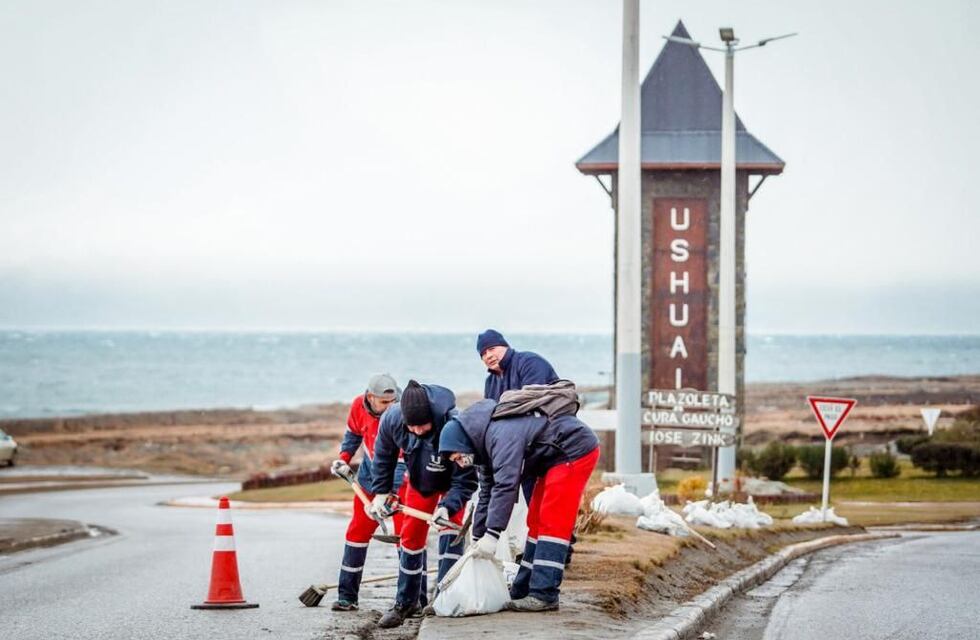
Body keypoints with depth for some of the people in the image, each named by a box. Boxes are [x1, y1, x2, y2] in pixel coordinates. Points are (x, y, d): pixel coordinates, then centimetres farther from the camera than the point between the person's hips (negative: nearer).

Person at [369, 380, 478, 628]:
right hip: (419, 482, 4)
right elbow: (383, 455, -7)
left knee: (449, 526, -21)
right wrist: (381, 492, -8)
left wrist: (448, 507, -48)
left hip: (450, 484, -4)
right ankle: (406, 602, 20)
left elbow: (465, 479, -35)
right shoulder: (391, 419, -32)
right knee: (411, 536, 7)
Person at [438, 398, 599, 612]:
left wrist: (492, 535, -34)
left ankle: (544, 595, -18)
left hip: (575, 450, -11)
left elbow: (505, 486, -35)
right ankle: (522, 592, 17)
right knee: (537, 521, 12)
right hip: (555, 459, 11)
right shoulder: (485, 443, 5)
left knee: (552, 522, -16)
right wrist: (477, 539, 11)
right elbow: (487, 494, 13)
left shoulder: (501, 434, -28)